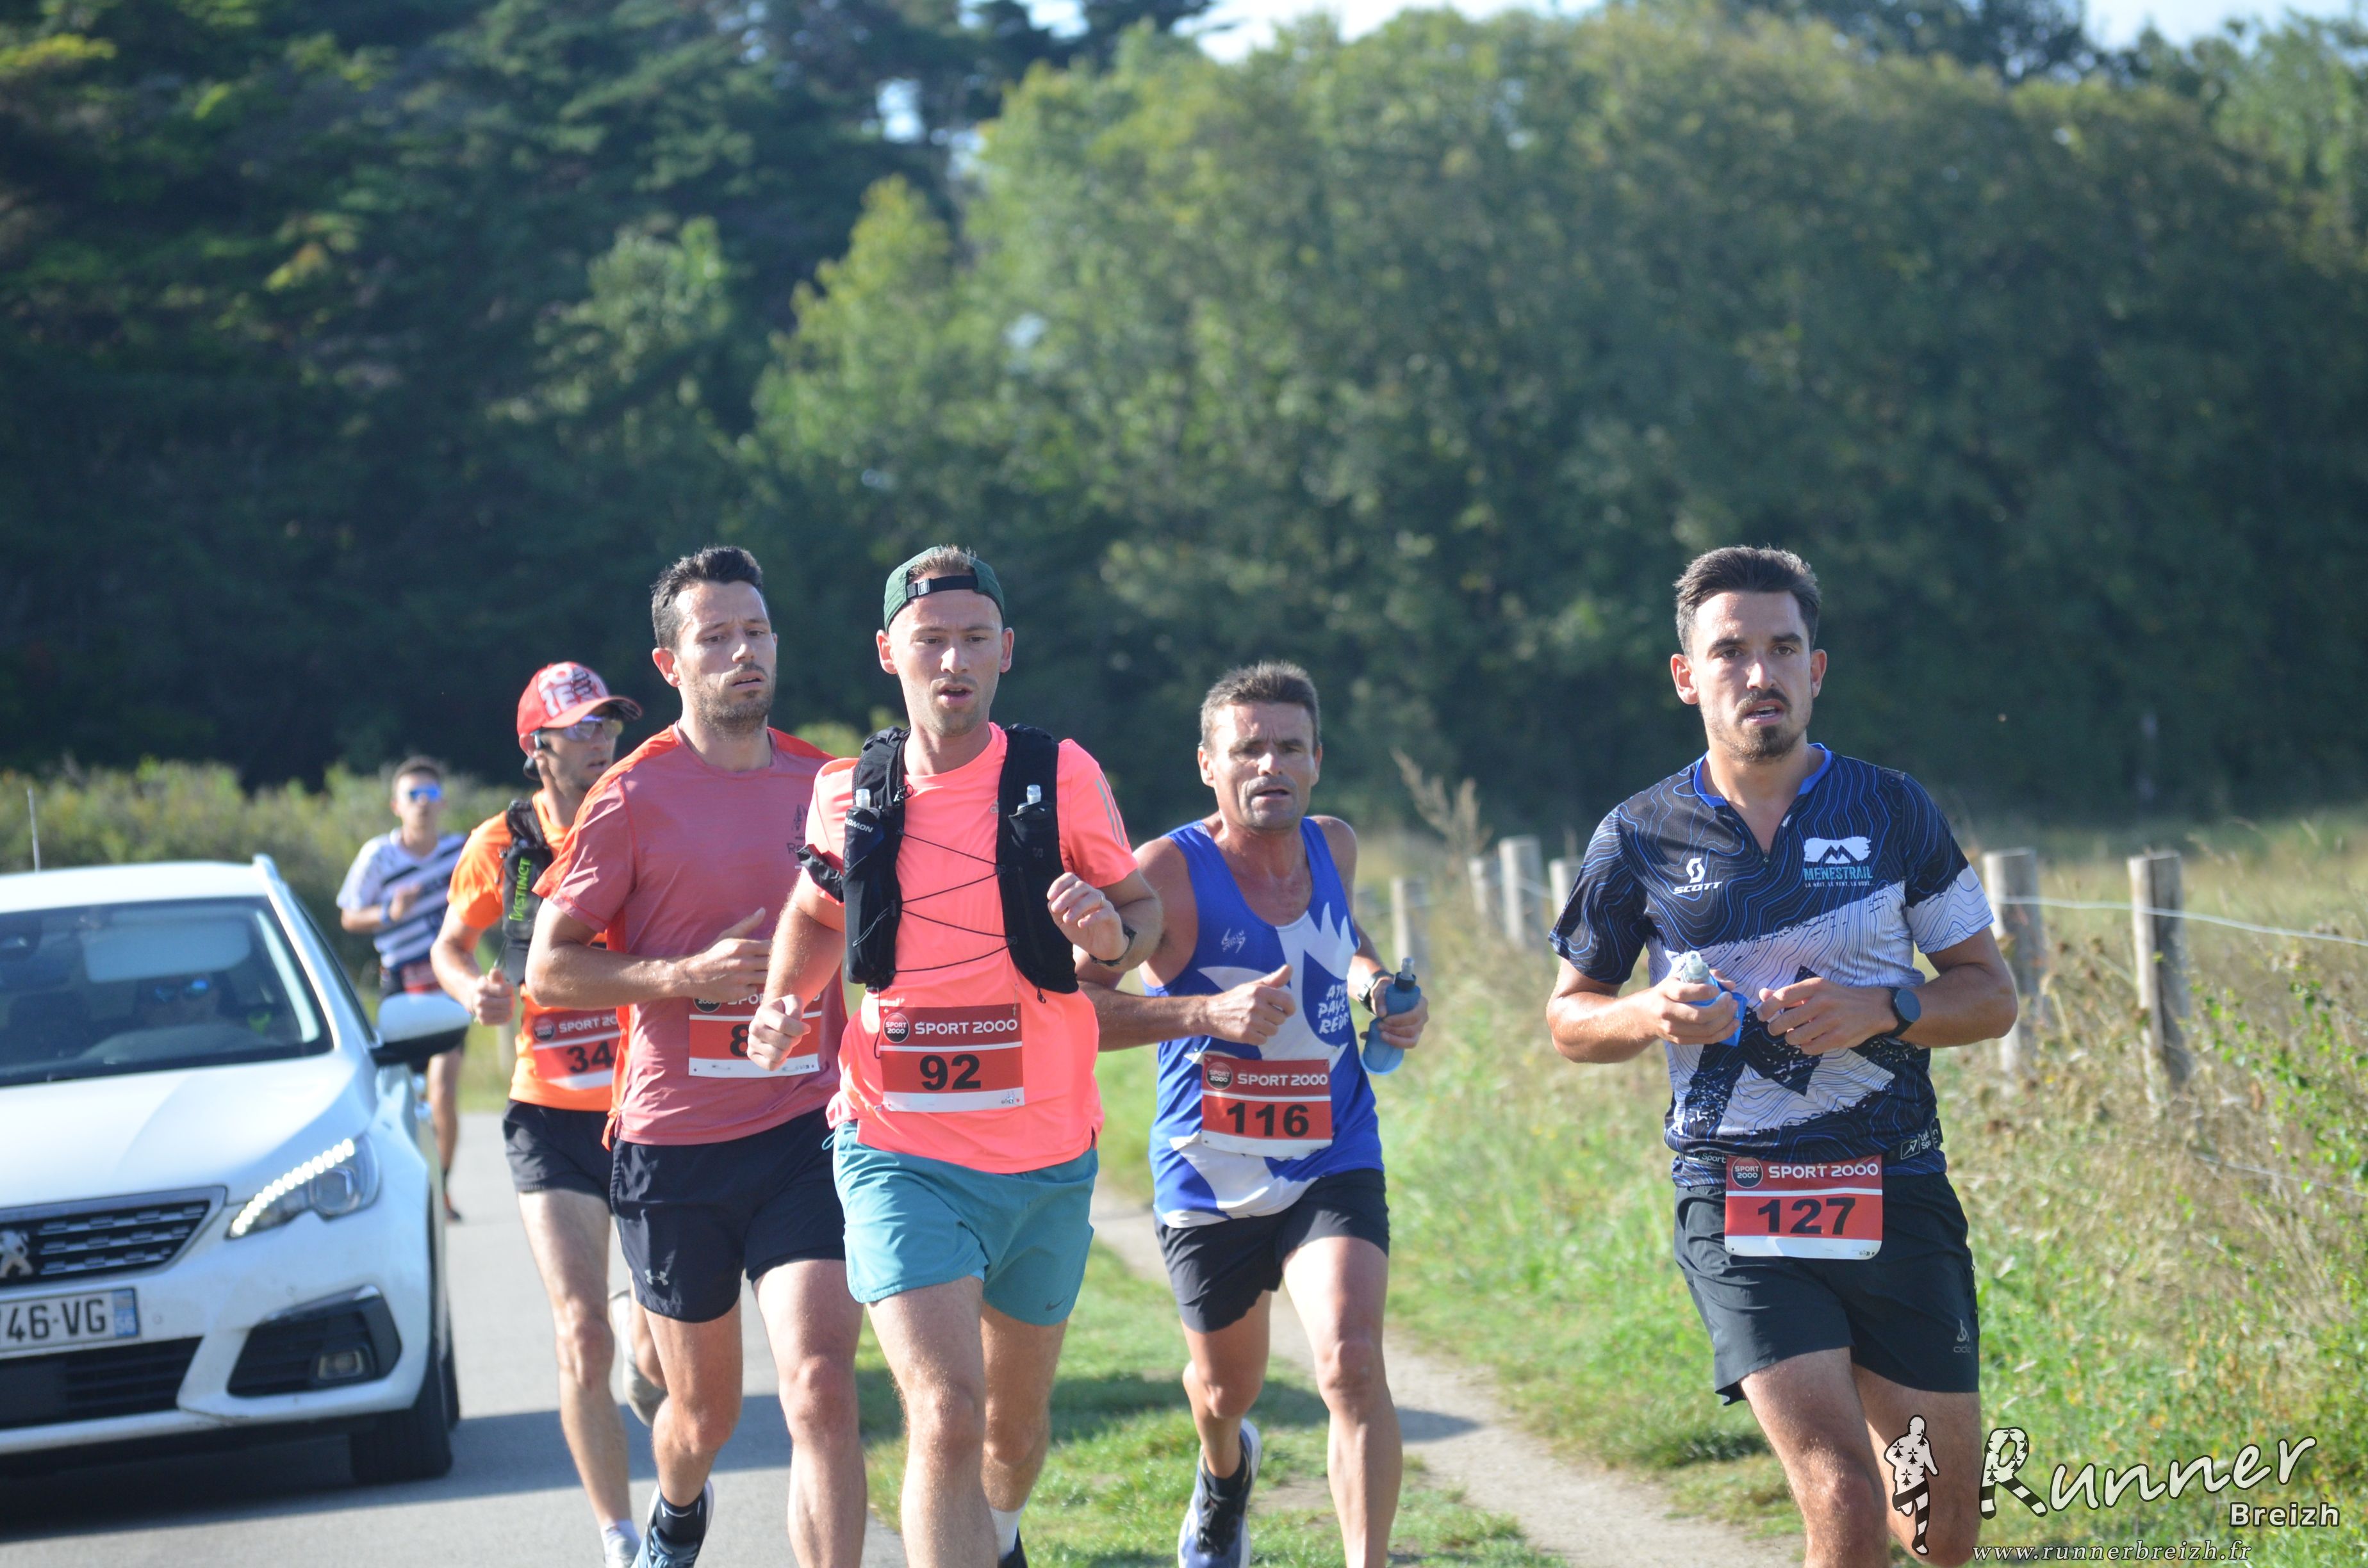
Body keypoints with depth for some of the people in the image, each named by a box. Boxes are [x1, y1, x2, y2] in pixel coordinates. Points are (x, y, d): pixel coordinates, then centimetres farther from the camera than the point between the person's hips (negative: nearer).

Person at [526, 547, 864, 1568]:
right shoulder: (634, 799, -5)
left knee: (821, 1389, -17)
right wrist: (686, 975, -17)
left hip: (807, 1132, 1)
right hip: (674, 1141, -1)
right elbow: (549, 967, -4)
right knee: (705, 1408, 15)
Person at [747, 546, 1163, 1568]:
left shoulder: (1061, 778, -5)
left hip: (1048, 1157, 1)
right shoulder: (847, 796, -1)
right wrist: (784, 1003, 0)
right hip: (902, 1157, -1)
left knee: (1016, 1419, 18)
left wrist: (1113, 936, -17)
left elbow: (1142, 904, 7)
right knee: (945, 1416, -20)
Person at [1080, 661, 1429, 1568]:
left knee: (1352, 1363, -24)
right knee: (1226, 1384, 22)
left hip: (1334, 1167, 1)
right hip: (1209, 1179, -1)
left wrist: (1382, 988, 2)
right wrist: (1209, 1012, -36)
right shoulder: (1170, 873, -18)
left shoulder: (1332, 847, -1)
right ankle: (1224, 1476, 58)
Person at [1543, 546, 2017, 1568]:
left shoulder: (1893, 812, 4)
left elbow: (1990, 994, 8)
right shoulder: (1641, 839, 2)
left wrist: (1880, 1010, -12)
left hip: (1897, 1192, 2)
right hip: (1738, 1206, -2)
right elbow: (1570, 1017, 13)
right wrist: (1651, 1016, -9)